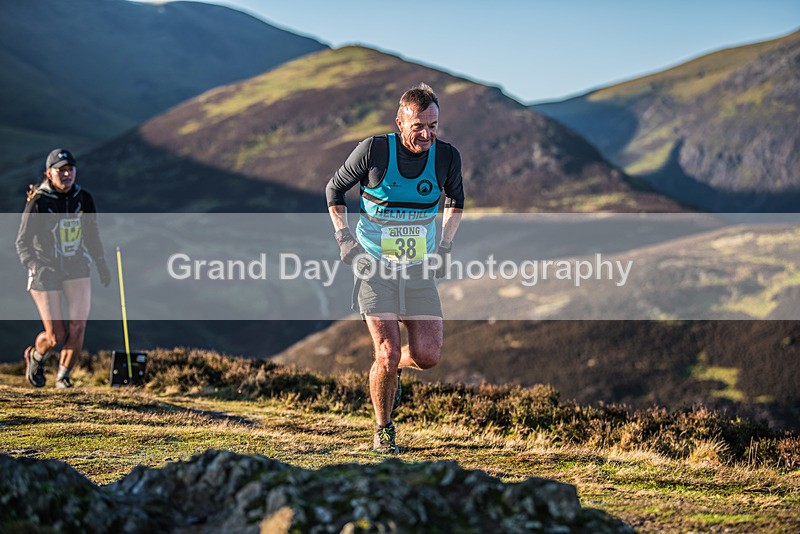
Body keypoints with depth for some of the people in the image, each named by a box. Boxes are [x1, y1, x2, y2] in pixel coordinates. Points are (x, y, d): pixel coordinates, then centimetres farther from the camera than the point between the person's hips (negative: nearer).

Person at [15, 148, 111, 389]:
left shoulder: (83, 199, -1)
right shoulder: (38, 202, -15)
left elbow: (91, 234, 15)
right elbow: (23, 243, -14)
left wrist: (101, 263, 13)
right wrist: (34, 266, -31)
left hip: (76, 269, 4)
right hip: (45, 270, -4)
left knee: (78, 326, -9)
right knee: (56, 336, -4)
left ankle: (63, 375, 15)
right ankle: (35, 356, 32)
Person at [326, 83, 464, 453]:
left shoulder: (446, 157, -5)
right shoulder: (373, 151, -13)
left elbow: (455, 200, 17)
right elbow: (334, 189, 4)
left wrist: (445, 245, 8)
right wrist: (344, 238, -4)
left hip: (420, 270, 3)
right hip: (375, 268, -3)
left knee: (428, 356, -8)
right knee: (388, 355, -12)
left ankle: (391, 367, 29)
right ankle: (383, 429, 13)